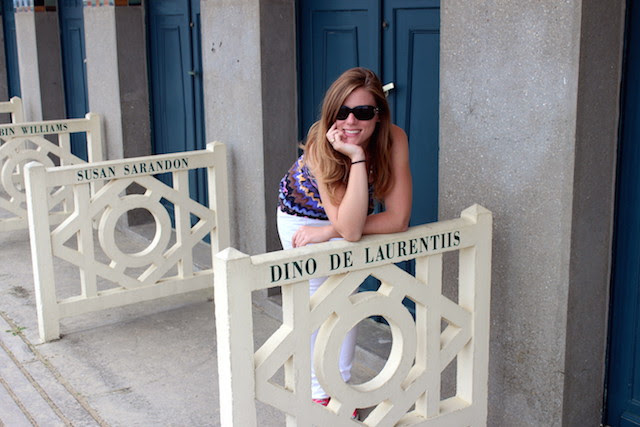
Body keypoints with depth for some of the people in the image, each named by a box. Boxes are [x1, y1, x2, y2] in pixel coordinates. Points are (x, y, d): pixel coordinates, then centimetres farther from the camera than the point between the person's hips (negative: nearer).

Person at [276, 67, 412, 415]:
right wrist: (356, 157, -52)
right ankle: (319, 393, 20)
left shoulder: (394, 140, -32)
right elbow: (350, 229, -46)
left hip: (347, 215, 2)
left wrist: (329, 232, -34)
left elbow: (398, 219, -33)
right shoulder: (320, 146, -39)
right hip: (301, 215, -2)